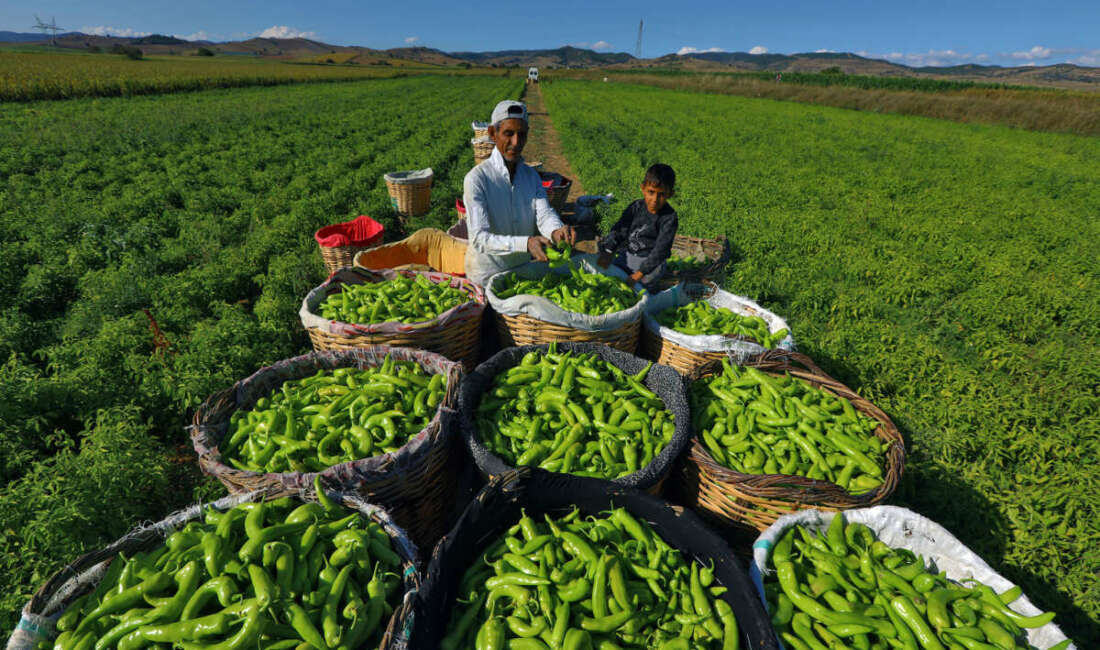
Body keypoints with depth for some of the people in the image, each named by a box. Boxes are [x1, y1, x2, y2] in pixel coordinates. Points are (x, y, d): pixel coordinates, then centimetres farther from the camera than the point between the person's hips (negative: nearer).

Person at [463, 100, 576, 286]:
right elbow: (479, 238, -26)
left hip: (523, 269, 5)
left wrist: (556, 231, -37)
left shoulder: (531, 175, 2)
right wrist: (526, 243, -41)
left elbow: (544, 214, -12)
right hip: (487, 276, -4)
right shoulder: (477, 179, -17)